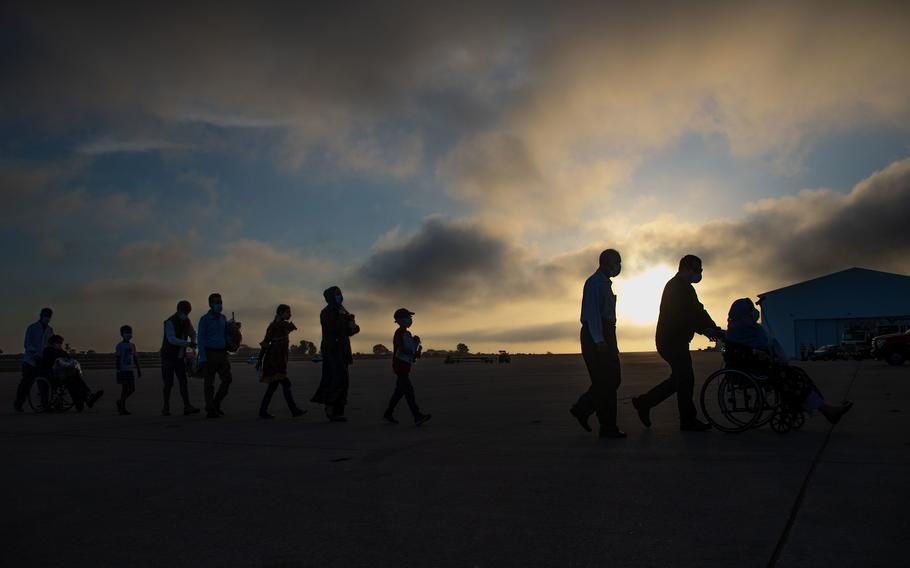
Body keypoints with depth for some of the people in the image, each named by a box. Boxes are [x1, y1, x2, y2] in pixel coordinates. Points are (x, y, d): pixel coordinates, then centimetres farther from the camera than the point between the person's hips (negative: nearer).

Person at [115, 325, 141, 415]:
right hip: (123, 370, -6)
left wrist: (139, 370, 15)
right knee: (125, 388, -5)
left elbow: (135, 358, 16)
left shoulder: (132, 345, 13)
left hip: (131, 370, 6)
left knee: (132, 389, 6)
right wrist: (118, 371, -12)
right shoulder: (120, 345, -4)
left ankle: (120, 401, 27)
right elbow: (118, 359, -7)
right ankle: (123, 409, 3)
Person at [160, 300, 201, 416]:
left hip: (180, 357, 5)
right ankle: (166, 407, 16)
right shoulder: (170, 322, -19)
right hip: (168, 357, -5)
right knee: (169, 383, -1)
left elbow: (193, 334, 19)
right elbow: (172, 340, -32)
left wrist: (193, 342, -2)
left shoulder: (187, 321, 2)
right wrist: (188, 344, -38)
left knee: (183, 381, -6)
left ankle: (187, 407, -14)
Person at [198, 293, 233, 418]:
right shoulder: (205, 319, -4)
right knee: (209, 383, 0)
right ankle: (210, 411, 7)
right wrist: (202, 357, -14)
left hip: (222, 353, 5)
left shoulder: (223, 318, 13)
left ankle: (216, 404, 15)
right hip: (209, 354, -5)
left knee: (227, 379, -3)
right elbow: (200, 338, -8)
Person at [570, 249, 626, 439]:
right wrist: (599, 340, -25)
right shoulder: (594, 282, -9)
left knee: (613, 379, 8)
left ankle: (582, 409, 15)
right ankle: (608, 427, -2)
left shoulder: (605, 283, 22)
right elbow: (592, 311, -19)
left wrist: (612, 342, 23)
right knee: (604, 382, -7)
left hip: (605, 337, 10)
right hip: (595, 337, -10)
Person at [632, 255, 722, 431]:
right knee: (685, 378, -6)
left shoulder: (685, 287, 19)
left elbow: (697, 310, 13)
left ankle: (644, 402, 17)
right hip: (672, 341, -10)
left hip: (677, 341, 10)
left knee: (680, 378, 12)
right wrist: (705, 329, -25)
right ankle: (688, 420, 3)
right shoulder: (676, 286, -13)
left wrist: (713, 328, -1)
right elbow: (683, 316, -24)